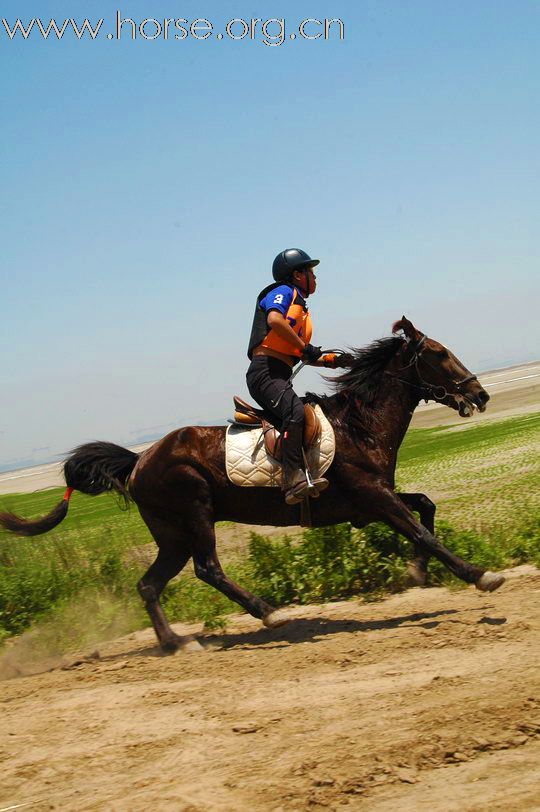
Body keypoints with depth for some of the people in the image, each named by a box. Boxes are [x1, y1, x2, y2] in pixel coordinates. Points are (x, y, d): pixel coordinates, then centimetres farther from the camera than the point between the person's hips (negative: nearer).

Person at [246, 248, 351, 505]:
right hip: (264, 371, -11)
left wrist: (328, 360, 15)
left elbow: (302, 356, 32)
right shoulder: (284, 292, 2)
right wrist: (305, 347, -15)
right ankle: (294, 481, -44)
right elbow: (274, 320, -21)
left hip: (279, 377, 11)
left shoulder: (301, 307, 29)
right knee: (295, 411, -32)